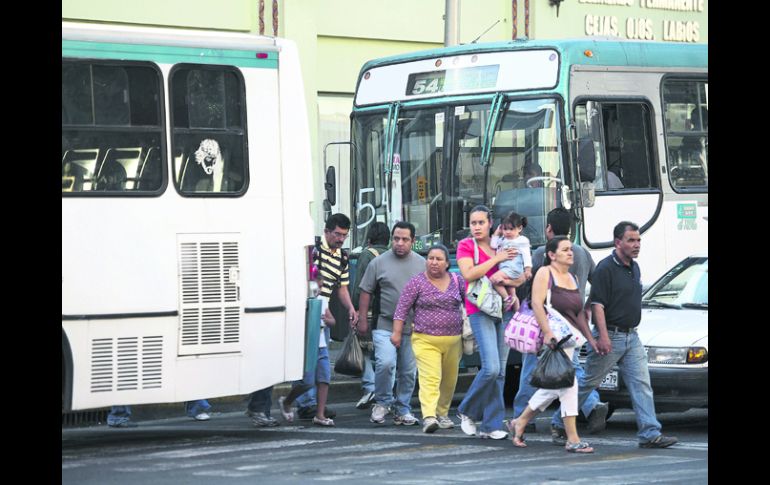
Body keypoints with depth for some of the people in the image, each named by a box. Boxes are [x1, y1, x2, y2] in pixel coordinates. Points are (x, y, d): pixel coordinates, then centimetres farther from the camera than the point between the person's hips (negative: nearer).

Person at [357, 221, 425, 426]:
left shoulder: (422, 264, 9)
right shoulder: (379, 263, 2)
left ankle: (403, 410, 19)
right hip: (385, 326, -3)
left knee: (408, 371, 7)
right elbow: (366, 292, 4)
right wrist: (362, 319, 0)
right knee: (385, 363, -19)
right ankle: (382, 402, 2)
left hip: (412, 328, 3)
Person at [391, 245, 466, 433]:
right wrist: (396, 332, -6)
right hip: (426, 340, -4)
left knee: (449, 380, 11)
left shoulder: (457, 281, 8)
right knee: (430, 379, -18)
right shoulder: (417, 282, 0)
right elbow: (402, 308, -1)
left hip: (453, 340, 4)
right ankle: (429, 416, -27)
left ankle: (442, 413, 28)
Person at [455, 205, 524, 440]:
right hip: (480, 311, -5)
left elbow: (521, 278, 8)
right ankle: (467, 411, 5)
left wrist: (504, 277, -13)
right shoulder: (466, 246, 2)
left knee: (500, 371, 1)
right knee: (491, 368, -17)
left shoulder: (502, 246, 13)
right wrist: (497, 259, -13)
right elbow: (468, 274, -14)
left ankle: (490, 425, 5)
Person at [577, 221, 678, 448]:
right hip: (610, 336, -7)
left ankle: (650, 434, -7)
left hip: (631, 336, 7)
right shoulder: (606, 268, -13)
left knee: (641, 385, -3)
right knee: (587, 383, 2)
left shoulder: (634, 268, 13)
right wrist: (603, 336, -24)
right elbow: (597, 304, -18)